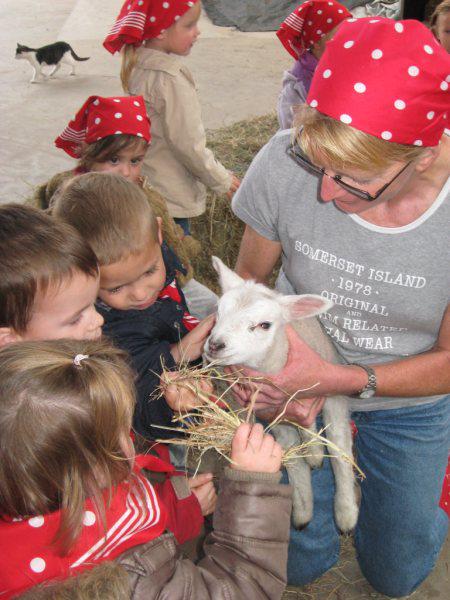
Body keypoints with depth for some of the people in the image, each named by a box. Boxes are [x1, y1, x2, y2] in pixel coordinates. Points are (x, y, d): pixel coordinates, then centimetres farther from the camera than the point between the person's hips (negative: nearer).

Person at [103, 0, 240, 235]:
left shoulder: (138, 64, 5)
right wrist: (222, 180, -4)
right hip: (171, 197, -9)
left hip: (144, 187, 9)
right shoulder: (170, 78, -22)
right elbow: (187, 143, -19)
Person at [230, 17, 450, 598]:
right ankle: (335, 470, 39)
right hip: (301, 374, 1)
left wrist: (334, 378, -30)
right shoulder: (286, 164, -28)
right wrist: (281, 378, -23)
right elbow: (247, 278, -8)